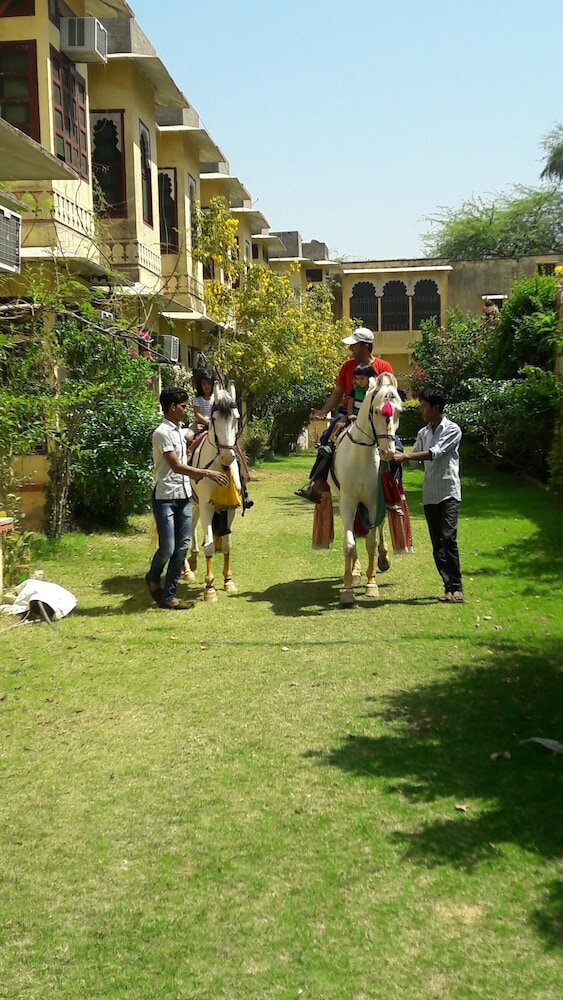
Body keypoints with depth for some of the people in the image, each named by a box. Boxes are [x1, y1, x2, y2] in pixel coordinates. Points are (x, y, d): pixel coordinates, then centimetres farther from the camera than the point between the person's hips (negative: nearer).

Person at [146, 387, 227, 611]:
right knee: (168, 548, -8)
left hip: (184, 496, 8)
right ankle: (153, 578, 23)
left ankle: (168, 596, 10)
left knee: (182, 547, 4)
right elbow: (176, 466, -19)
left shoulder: (179, 432, 13)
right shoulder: (163, 433, -14)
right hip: (165, 498, -8)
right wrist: (207, 473, -18)